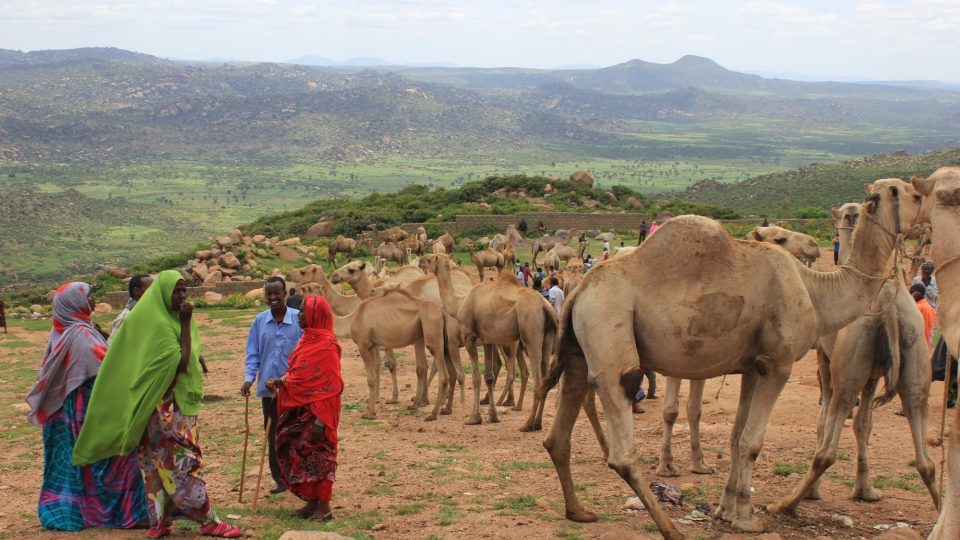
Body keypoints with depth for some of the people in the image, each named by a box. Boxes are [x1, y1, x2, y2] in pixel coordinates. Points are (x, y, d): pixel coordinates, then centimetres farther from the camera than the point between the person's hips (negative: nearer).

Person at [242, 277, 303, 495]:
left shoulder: (298, 318, -7)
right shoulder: (259, 321, 2)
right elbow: (253, 353, 5)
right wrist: (248, 378, -8)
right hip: (268, 387, 3)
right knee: (273, 434, 10)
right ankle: (280, 479, 20)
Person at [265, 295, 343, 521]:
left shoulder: (327, 345, -16)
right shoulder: (307, 340, 11)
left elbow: (331, 386, -18)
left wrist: (320, 420, -21)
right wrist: (280, 382, 3)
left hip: (315, 411, -9)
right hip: (298, 409, 9)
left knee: (317, 456, -2)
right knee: (299, 455, 12)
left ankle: (323, 507, 8)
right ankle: (311, 502, 22)